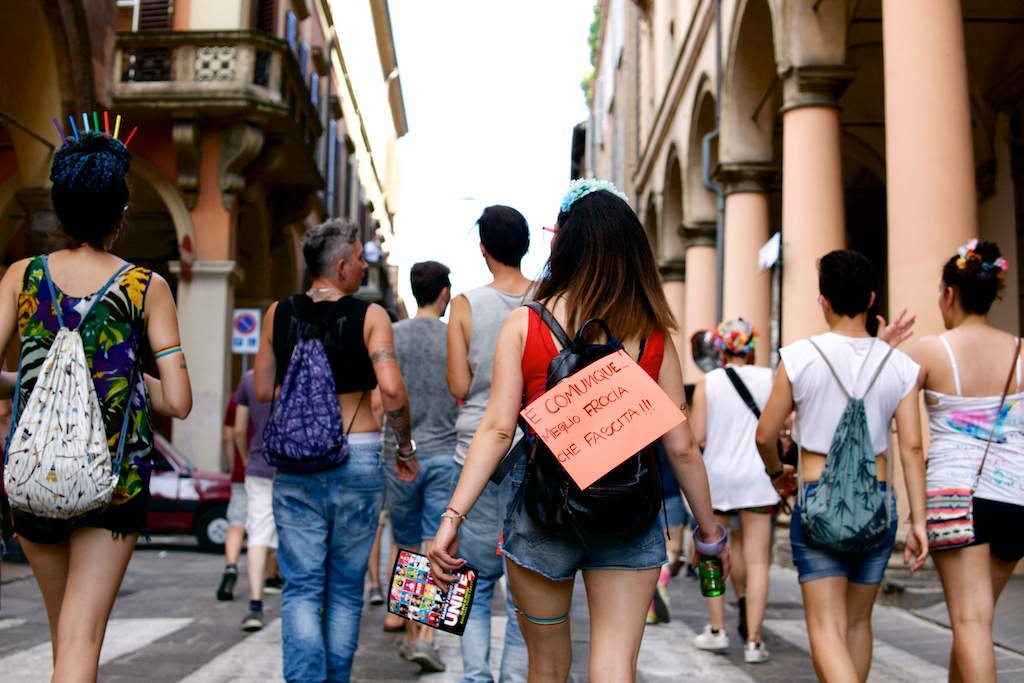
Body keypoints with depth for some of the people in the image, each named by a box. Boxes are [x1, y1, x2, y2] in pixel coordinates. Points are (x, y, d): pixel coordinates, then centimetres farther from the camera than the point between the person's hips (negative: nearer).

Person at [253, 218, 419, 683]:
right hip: (357, 459, -2)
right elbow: (391, 388, -17)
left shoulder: (278, 314, 4)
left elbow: (262, 390, 9)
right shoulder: (370, 316, -6)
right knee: (346, 588, 13)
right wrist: (405, 446, -4)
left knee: (301, 587, 5)